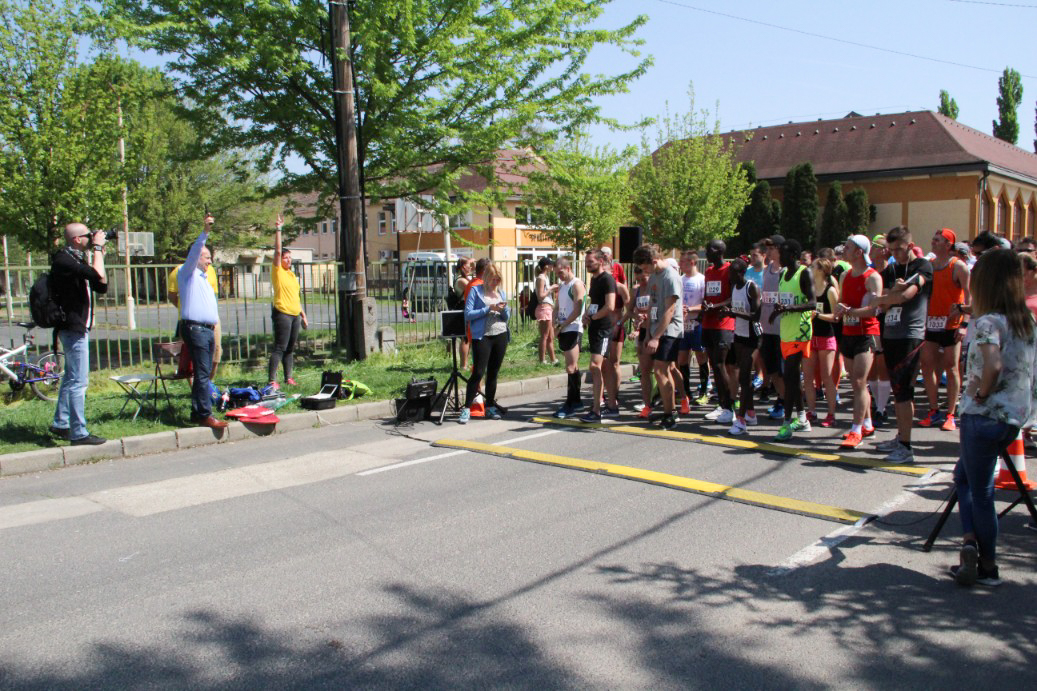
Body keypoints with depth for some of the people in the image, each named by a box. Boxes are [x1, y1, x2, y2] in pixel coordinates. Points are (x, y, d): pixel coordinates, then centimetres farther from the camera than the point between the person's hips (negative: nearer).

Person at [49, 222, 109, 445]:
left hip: (77, 327, 11)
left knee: (71, 378, 18)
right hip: (73, 328, -11)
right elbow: (98, 276, -30)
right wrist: (97, 248, -16)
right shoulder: (64, 260, -17)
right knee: (79, 381, -9)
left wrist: (99, 254, 5)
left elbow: (101, 286, 11)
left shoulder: (75, 259, 14)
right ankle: (79, 433, -5)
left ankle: (60, 424, 29)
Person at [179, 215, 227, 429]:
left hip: (207, 330, 9)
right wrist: (205, 232, -29)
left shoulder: (203, 278, 25)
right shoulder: (187, 273, 0)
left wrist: (214, 325, 19)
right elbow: (194, 251, -17)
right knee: (202, 373, -11)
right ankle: (205, 415, -12)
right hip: (195, 329, -9)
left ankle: (197, 412, 16)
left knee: (204, 373, 9)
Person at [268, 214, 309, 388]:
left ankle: (288, 378, 18)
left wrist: (303, 315, 20)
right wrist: (278, 230, -15)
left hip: (295, 314, 7)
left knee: (290, 348, 11)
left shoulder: (292, 274, 18)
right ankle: (271, 380, -10)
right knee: (279, 348, -10)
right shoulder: (277, 271, -2)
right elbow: (277, 251, -14)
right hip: (282, 313, -7)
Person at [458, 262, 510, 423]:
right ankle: (466, 409, -5)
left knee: (493, 373, 10)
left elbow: (507, 317, 15)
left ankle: (490, 406, 19)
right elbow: (468, 314, -9)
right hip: (482, 336, -5)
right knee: (478, 373, -10)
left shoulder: (501, 292, 13)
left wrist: (504, 309, -7)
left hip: (500, 336, 5)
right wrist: (489, 309, -14)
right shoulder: (475, 291, -1)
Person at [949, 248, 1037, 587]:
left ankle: (988, 567, 11)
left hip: (985, 417, -8)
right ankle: (972, 543, 15)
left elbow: (993, 366, -32)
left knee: (980, 491, 5)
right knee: (964, 474, 21)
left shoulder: (988, 321, -17)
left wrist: (981, 392, -15)